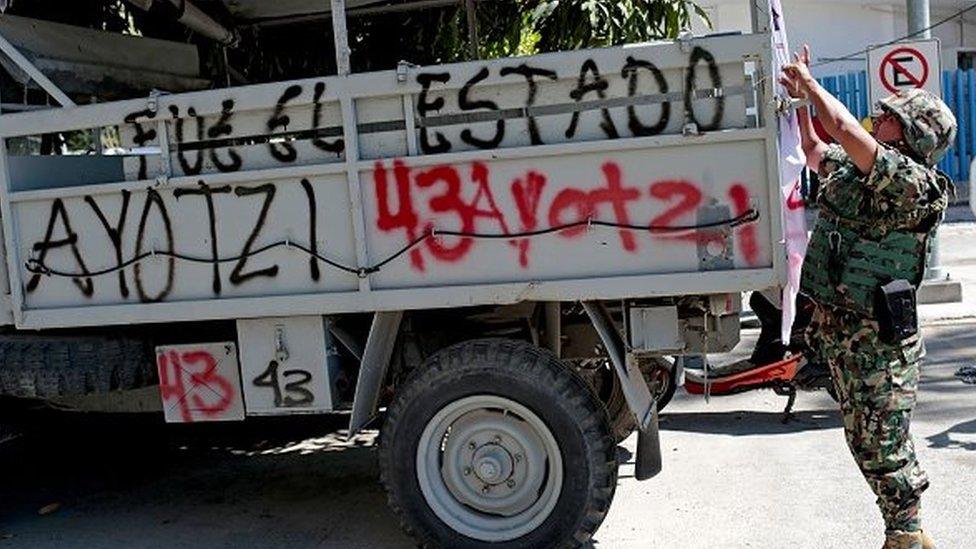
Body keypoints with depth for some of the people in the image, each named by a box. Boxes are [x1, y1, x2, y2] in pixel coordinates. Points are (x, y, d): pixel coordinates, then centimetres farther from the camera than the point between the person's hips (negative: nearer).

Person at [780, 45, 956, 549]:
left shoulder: (915, 183, -15)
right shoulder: (850, 167, 10)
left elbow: (845, 130, -24)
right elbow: (814, 148, 30)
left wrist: (811, 84, -11)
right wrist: (801, 98, 21)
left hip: (878, 336, -9)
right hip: (835, 326, 9)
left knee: (882, 445, -1)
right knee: (863, 441, 16)